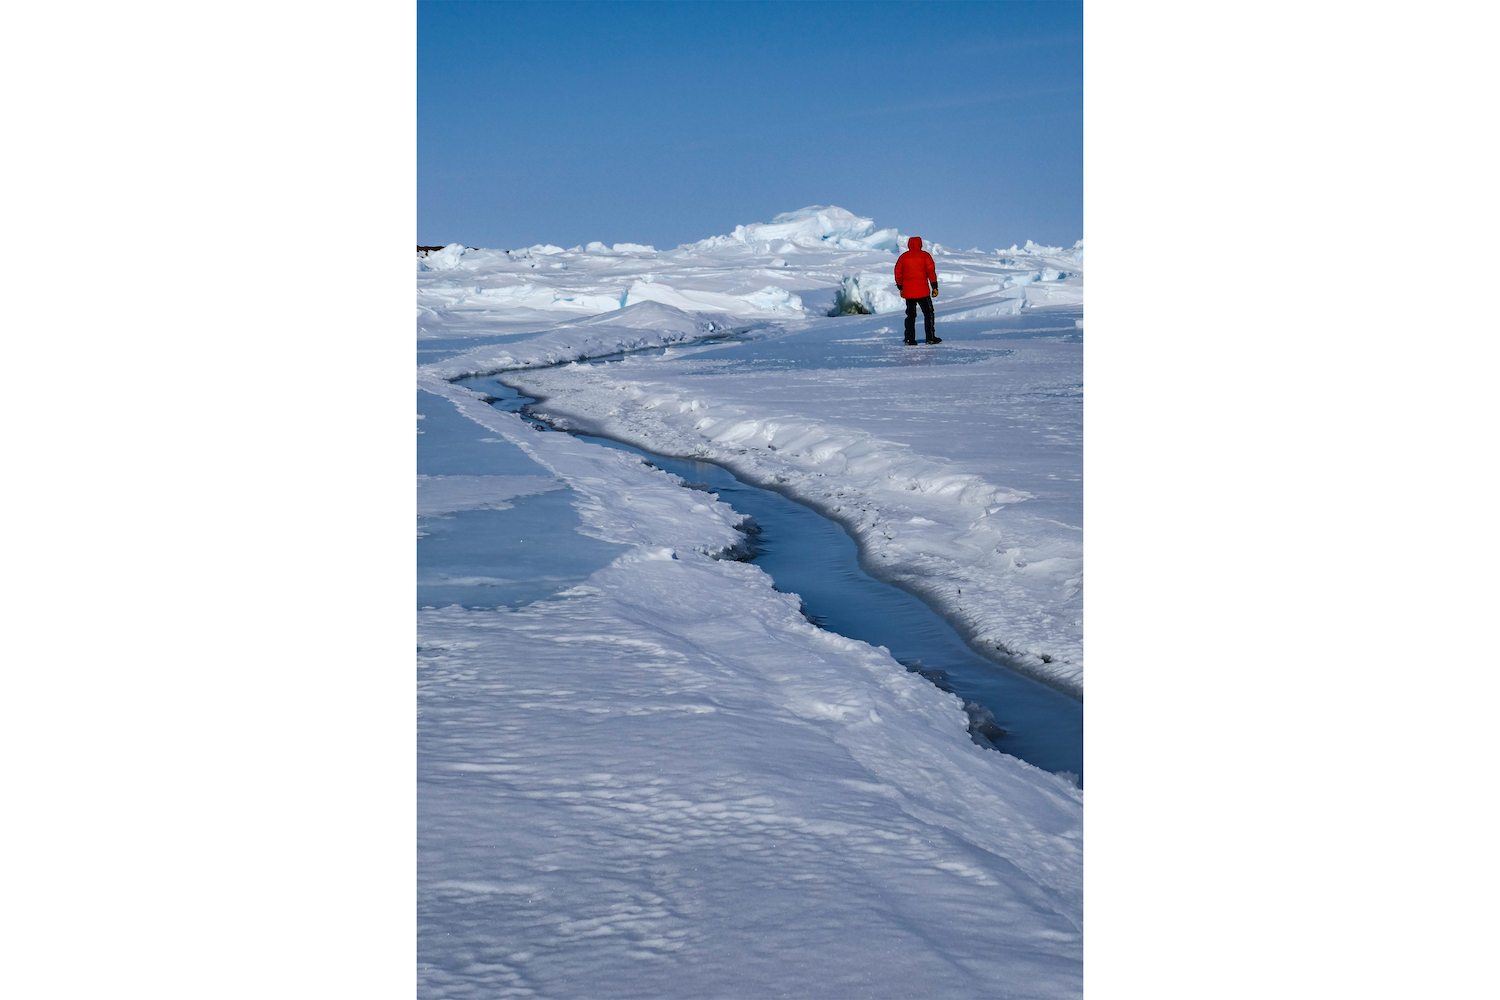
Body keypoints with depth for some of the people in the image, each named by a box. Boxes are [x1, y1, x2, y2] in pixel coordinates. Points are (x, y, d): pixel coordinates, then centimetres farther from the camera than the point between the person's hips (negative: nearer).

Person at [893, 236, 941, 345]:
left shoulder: (902, 257, 8)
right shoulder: (925, 255, -1)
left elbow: (898, 274, 11)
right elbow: (931, 271, -5)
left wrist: (901, 288, 20)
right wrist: (934, 287, -2)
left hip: (908, 291, 3)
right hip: (922, 291, -3)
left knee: (910, 315, 10)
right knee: (928, 313, 6)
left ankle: (910, 339, 3)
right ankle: (930, 338, 2)